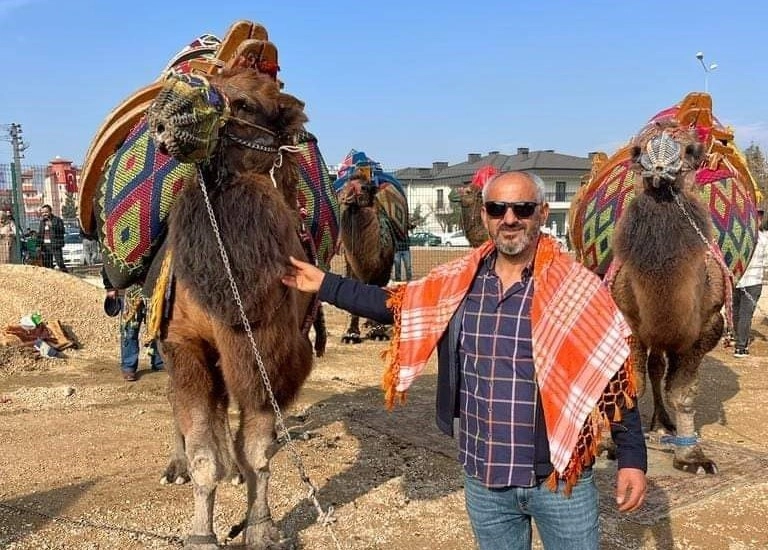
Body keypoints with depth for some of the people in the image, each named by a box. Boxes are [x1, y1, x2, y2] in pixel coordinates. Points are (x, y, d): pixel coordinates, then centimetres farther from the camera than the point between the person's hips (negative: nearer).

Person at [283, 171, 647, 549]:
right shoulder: (457, 282, -1)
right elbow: (395, 305, 11)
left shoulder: (577, 288, -11)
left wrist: (632, 459, -8)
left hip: (560, 478, -3)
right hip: (483, 479, 4)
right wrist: (323, 284, 9)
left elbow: (613, 378, -7)